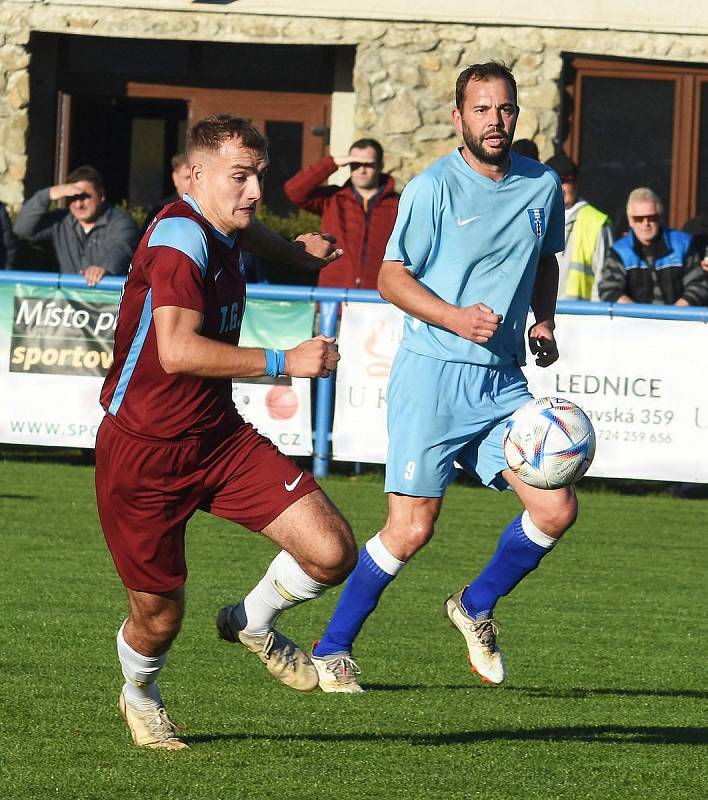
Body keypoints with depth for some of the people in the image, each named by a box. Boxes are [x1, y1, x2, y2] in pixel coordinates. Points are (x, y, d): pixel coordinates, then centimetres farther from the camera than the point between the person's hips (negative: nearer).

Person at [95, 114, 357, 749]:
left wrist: (294, 251, 44)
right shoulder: (179, 238, -21)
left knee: (332, 552, -11)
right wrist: (283, 362, -31)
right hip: (144, 452, -7)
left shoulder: (222, 228, 5)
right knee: (159, 618, 4)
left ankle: (252, 624, 19)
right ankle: (140, 695, 40)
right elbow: (178, 351, -34)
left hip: (219, 438, 7)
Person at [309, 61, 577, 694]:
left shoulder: (543, 186, 8)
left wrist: (544, 322, 7)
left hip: (504, 381, 5)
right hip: (433, 376, -5)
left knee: (556, 509, -7)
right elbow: (392, 278, -6)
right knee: (411, 530, -7)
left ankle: (476, 607, 18)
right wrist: (456, 317, -21)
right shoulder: (434, 188, -8)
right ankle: (332, 650, 11)